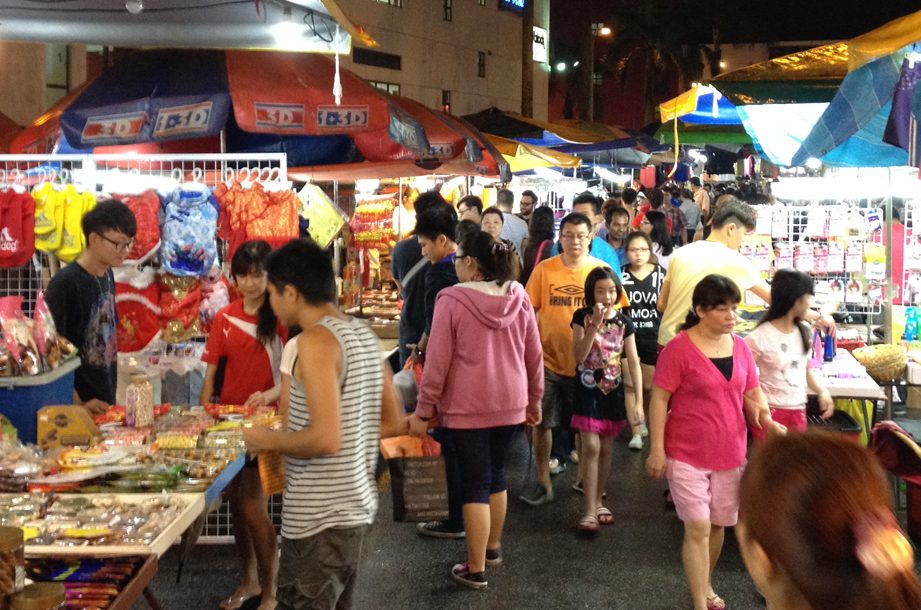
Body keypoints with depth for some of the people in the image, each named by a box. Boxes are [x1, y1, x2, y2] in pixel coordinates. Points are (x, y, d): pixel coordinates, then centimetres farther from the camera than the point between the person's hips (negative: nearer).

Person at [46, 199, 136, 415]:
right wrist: (78, 405, -17)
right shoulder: (65, 284, -17)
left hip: (105, 401, 7)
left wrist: (109, 396, 11)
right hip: (76, 401, -7)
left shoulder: (107, 276, 6)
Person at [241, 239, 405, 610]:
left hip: (318, 518, -9)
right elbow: (394, 424, 14)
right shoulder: (363, 334, 8)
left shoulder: (316, 339, -18)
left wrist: (269, 440, -9)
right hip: (354, 508, 9)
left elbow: (325, 439, -25)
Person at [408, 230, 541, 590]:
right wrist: (534, 398, 19)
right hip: (510, 402, 5)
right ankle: (493, 547, 36)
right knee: (496, 473, 20)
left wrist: (423, 410, -4)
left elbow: (437, 360, -12)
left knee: (475, 482, 2)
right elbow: (534, 354, 7)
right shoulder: (518, 297, 1)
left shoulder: (452, 300, -13)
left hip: (467, 405, -5)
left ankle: (475, 569, 9)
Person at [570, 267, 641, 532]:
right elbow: (579, 355, -15)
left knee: (606, 449, 10)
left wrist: (638, 400, -4)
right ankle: (589, 510, -9)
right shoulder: (582, 317, -4)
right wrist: (595, 324, -22)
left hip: (613, 391, 3)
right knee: (591, 447, -11)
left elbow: (633, 362, 1)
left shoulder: (624, 323, 2)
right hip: (589, 389, -3)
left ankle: (597, 502, 24)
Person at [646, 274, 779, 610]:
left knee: (718, 525, 16)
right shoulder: (679, 348, -14)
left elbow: (752, 393, 13)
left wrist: (766, 417, -9)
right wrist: (657, 450, -13)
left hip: (730, 453, 5)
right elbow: (659, 400, -11)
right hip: (687, 455, -5)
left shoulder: (740, 347, 3)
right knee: (698, 528, -5)